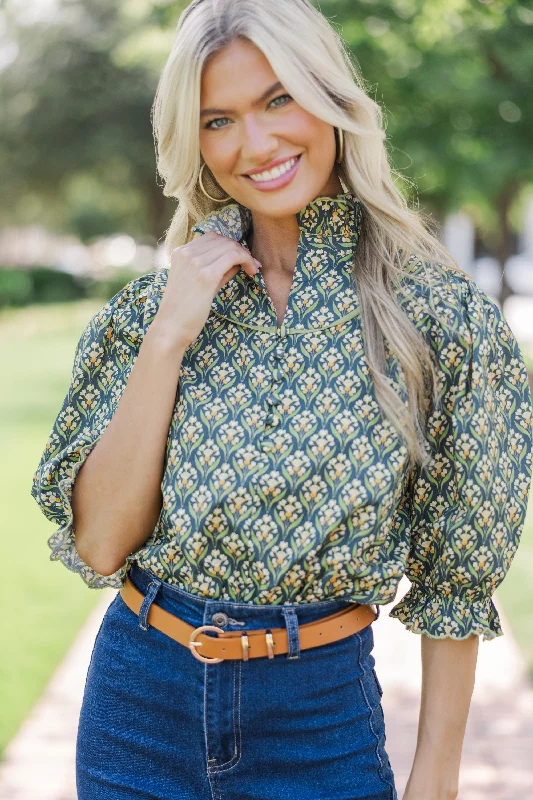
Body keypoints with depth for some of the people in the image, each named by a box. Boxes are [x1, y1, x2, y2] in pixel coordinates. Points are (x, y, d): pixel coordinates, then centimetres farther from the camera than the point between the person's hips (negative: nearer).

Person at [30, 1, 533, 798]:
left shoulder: (440, 311, -8)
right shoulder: (151, 306, -2)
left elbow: (456, 572, -3)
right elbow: (100, 544, -9)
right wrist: (168, 341, -16)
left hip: (322, 714, -2)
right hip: (141, 698, 2)